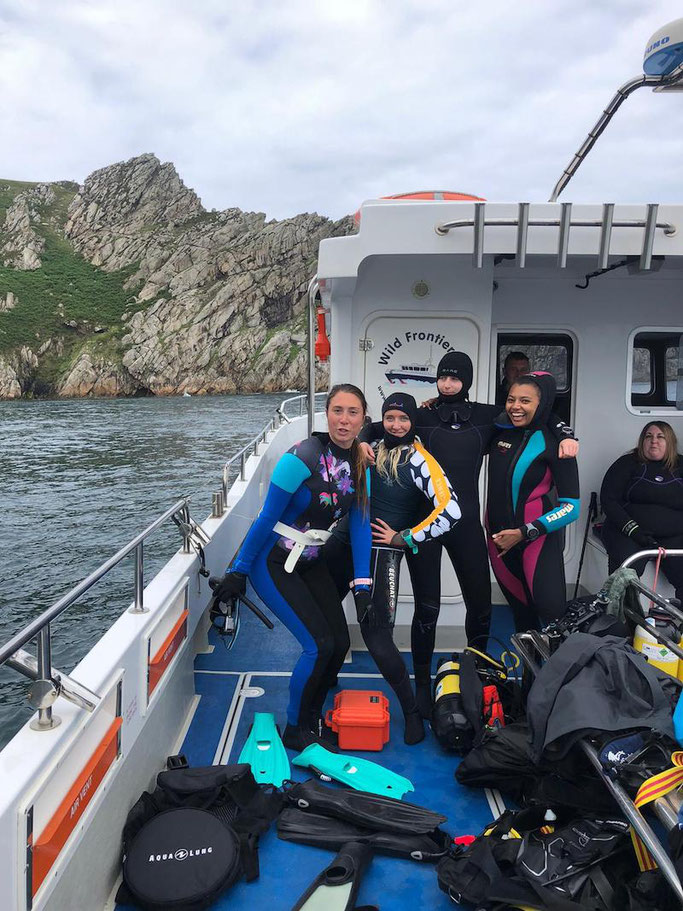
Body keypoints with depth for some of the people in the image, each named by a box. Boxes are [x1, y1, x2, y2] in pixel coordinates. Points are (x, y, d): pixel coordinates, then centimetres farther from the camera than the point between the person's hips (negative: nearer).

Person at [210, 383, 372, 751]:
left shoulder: (359, 463, -3)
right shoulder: (301, 458, -24)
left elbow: (360, 526, -2)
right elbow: (267, 517, -19)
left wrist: (362, 586, -8)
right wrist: (237, 572, -13)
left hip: (310, 562, 7)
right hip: (272, 562, -7)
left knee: (340, 642, 3)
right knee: (319, 644, -12)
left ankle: (312, 718, 27)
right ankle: (295, 731, 11)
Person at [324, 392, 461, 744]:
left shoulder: (420, 461, -8)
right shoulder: (371, 449, 10)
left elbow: (450, 511, -20)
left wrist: (402, 538, -14)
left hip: (379, 552, -6)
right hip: (343, 542, 6)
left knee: (376, 634, -10)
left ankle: (412, 711, 8)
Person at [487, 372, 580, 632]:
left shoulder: (553, 443, -10)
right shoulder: (500, 432, 2)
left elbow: (571, 506, -13)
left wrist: (524, 533, -19)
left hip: (538, 540, -4)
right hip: (498, 537, 5)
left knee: (552, 612, -15)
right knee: (520, 611, 16)